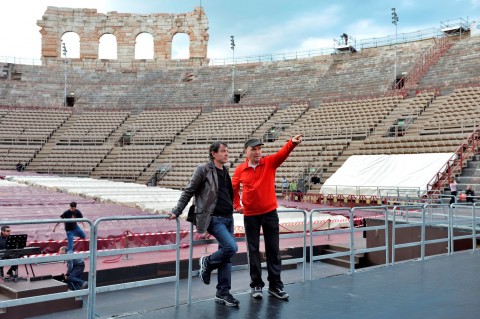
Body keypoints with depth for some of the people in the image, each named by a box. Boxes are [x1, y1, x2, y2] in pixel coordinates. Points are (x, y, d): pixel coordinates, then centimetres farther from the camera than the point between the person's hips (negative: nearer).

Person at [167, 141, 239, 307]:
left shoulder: (225, 171, 13)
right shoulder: (203, 170, -7)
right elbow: (188, 191, -4)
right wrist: (177, 211, -6)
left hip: (228, 218, 7)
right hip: (214, 219, -7)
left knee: (225, 254, 6)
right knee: (231, 247, -20)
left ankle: (222, 293, 15)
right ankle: (207, 263, 9)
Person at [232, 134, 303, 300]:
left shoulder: (270, 162, -4)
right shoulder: (240, 169, -1)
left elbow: (283, 153, -22)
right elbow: (234, 188, 14)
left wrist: (292, 143, -40)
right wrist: (237, 205, 4)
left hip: (270, 212, 0)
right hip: (250, 215, 0)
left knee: (273, 249, 6)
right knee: (253, 250, 7)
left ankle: (275, 285, 16)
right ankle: (256, 285, 19)